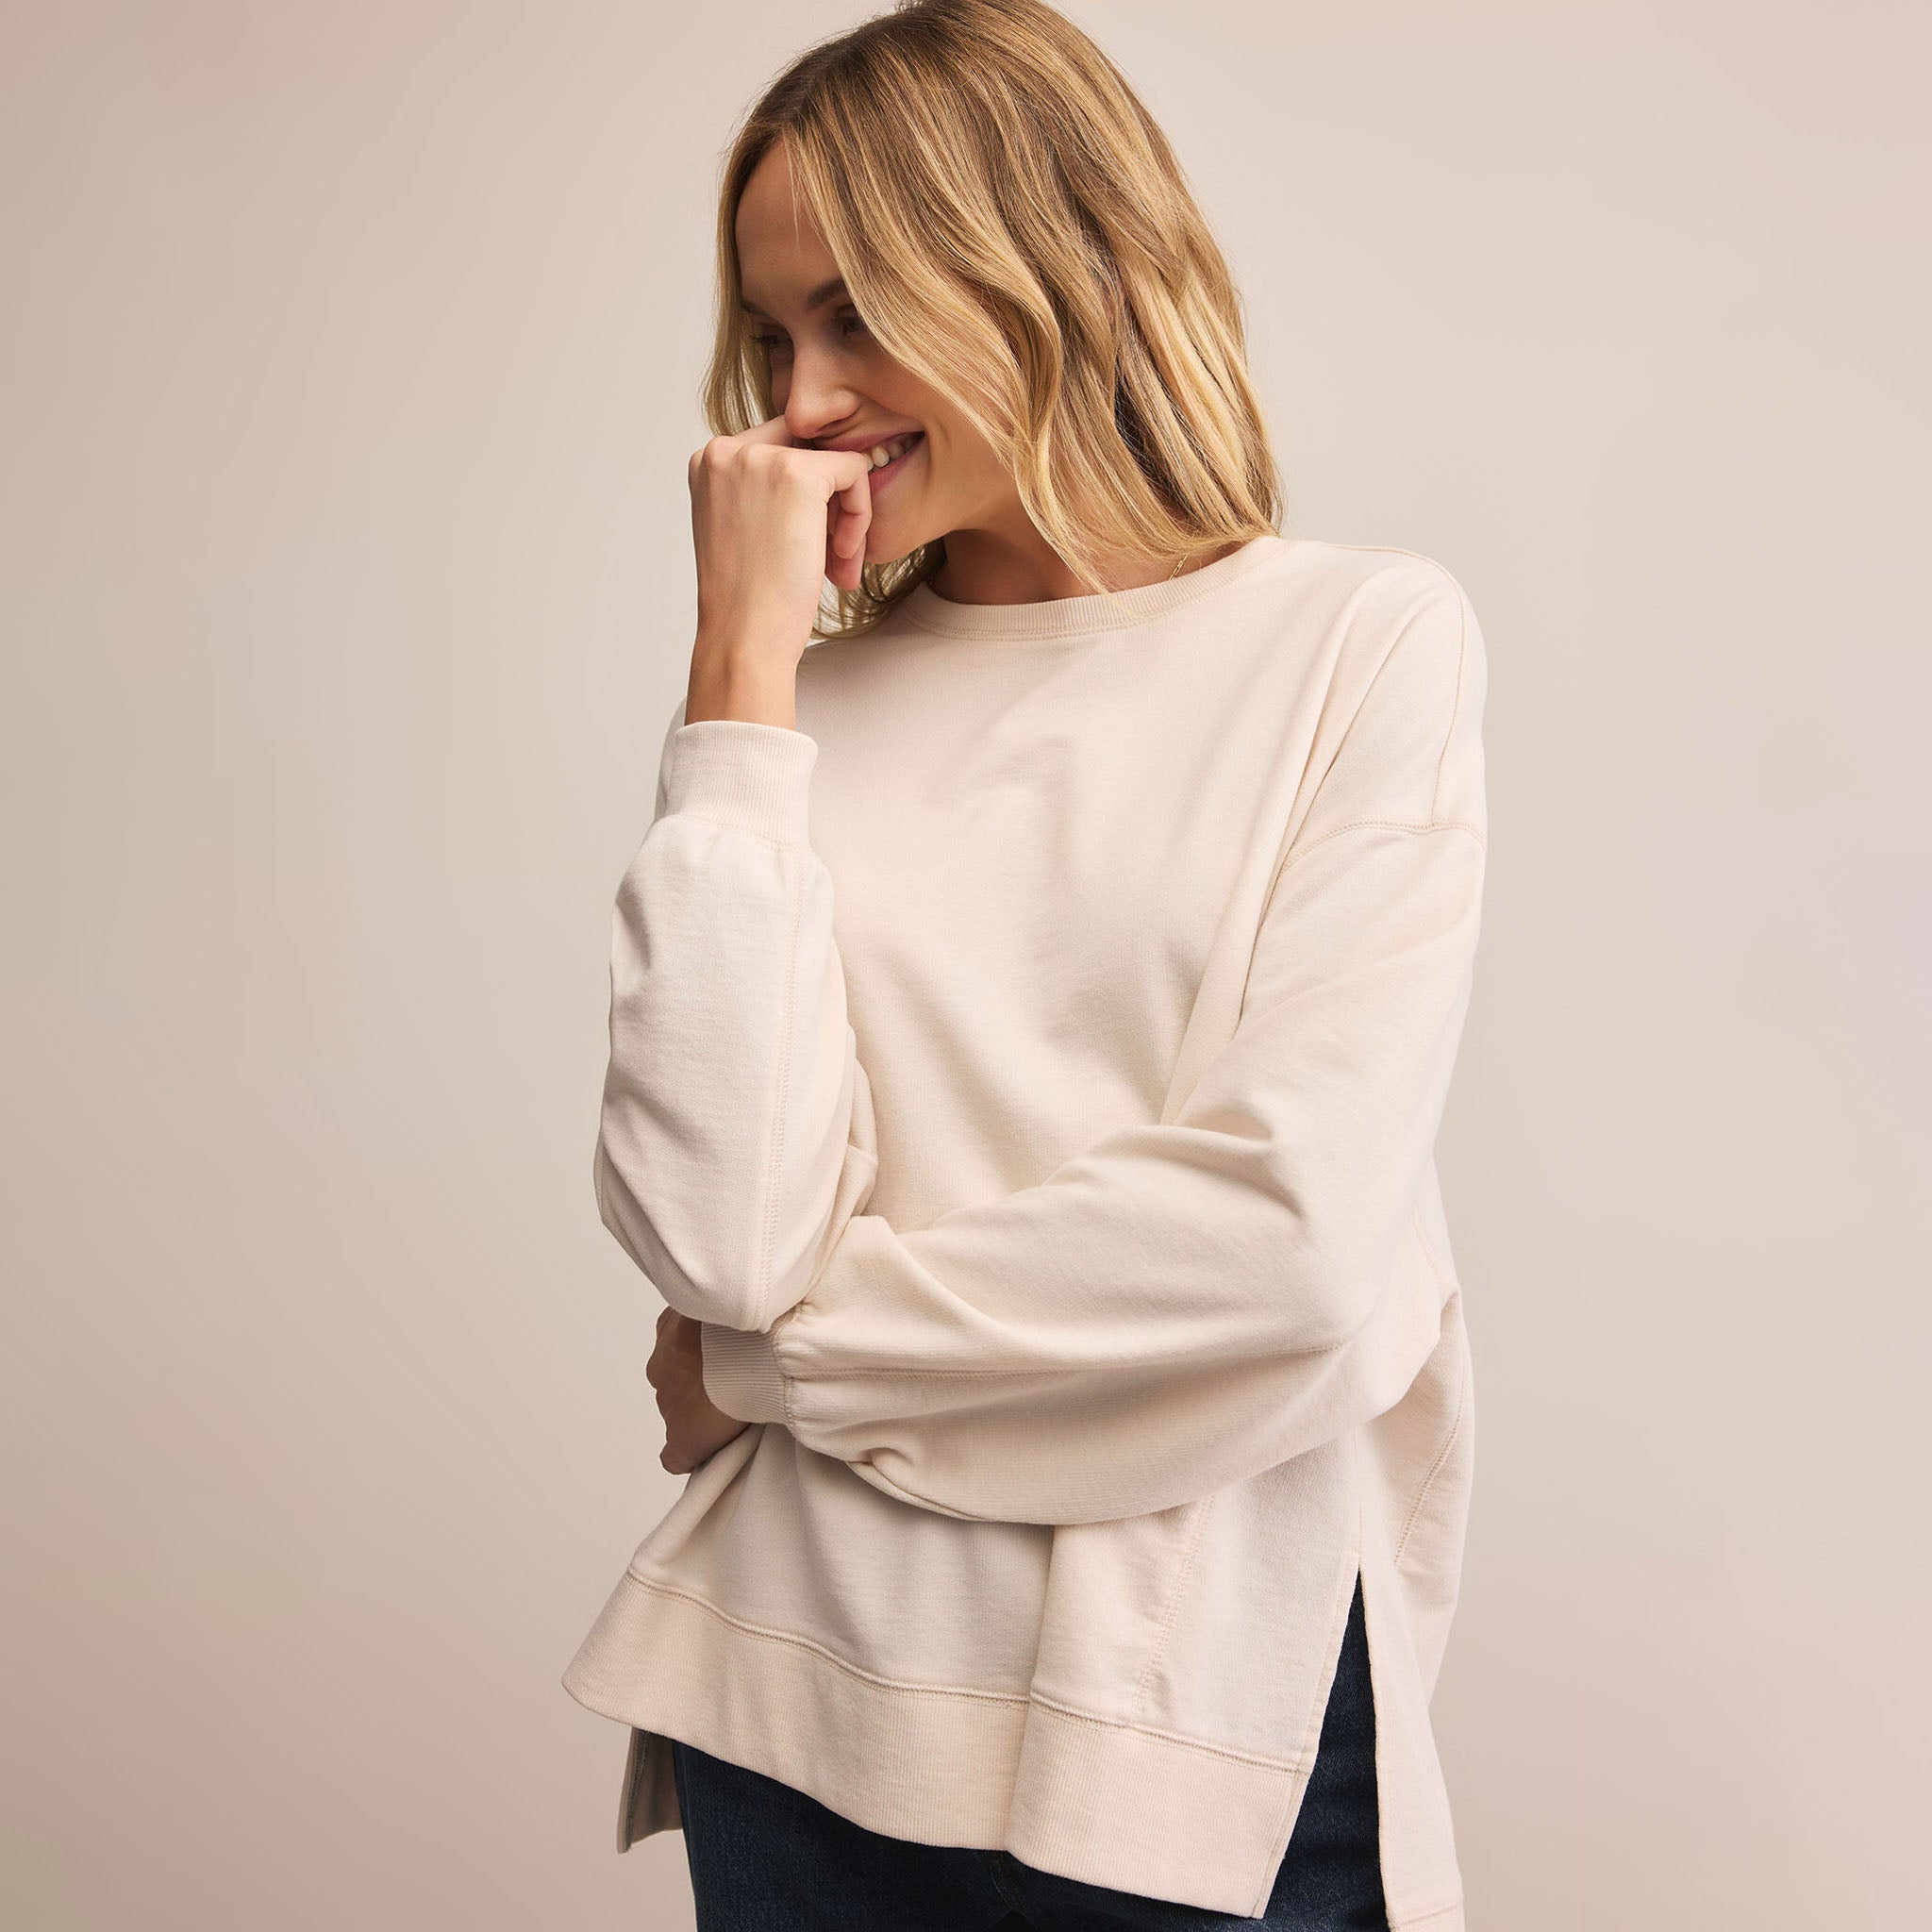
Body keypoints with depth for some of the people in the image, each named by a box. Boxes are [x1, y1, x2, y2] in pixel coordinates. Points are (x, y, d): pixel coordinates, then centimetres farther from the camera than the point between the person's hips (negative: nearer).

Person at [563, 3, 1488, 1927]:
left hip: (1211, 1726, -2)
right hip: (806, 1694, 2)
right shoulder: (813, 701, 2)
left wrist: (772, 1354, -7)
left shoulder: (1366, 641, -4)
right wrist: (745, 665, -10)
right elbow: (715, 1232, -12)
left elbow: (1290, 1244, -15)